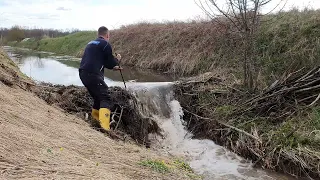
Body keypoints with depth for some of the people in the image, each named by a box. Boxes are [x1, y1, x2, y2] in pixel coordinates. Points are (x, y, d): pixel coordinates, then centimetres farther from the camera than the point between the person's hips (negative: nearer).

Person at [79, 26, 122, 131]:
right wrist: (117, 59, 23)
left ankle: (95, 118, 33)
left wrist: (113, 67, 40)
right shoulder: (106, 44, -2)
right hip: (93, 75, -9)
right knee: (105, 99, -13)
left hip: (83, 74, 9)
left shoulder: (91, 43, 24)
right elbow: (111, 63, 1)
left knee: (98, 97, 24)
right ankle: (105, 126, -29)